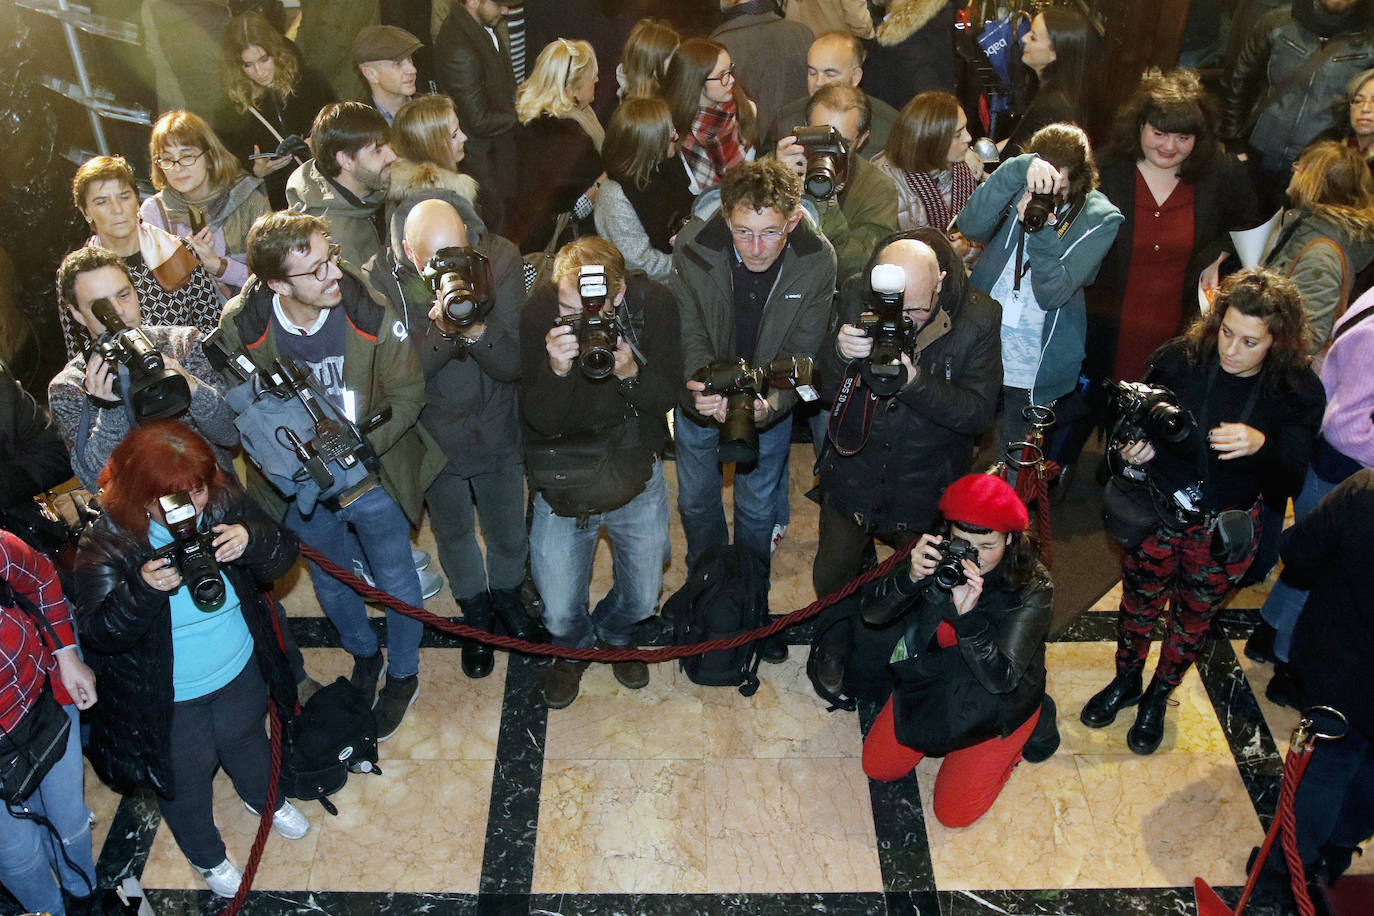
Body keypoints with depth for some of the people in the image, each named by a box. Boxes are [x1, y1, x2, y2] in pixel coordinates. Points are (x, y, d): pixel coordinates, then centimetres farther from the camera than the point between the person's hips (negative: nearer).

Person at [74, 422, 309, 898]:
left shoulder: (224, 502, -18)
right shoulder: (105, 545, -26)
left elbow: (283, 554, -14)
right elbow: (96, 632, -27)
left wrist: (252, 539, -37)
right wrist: (143, 589, -46)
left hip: (242, 672, 3)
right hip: (168, 699, -3)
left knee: (246, 741, 31)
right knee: (186, 775, 21)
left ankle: (266, 799, 65)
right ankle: (206, 856, 52)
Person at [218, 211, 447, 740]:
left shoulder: (372, 316, -26)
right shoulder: (241, 326, -20)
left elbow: (406, 396, -14)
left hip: (371, 474, -2)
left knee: (396, 583, 15)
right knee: (330, 581, 24)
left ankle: (403, 674, 44)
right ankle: (363, 654, 55)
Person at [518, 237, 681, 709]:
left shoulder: (654, 304, -17)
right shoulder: (538, 313, -20)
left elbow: (665, 398, -11)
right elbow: (539, 420, -18)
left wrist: (632, 373, -32)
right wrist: (556, 369, -38)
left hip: (635, 472, 1)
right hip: (562, 477, -1)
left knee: (642, 598, 15)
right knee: (560, 613, 4)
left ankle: (614, 632, 52)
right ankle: (574, 647, 42)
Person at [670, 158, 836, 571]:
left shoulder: (818, 261, -26)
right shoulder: (692, 246, -26)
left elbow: (801, 354, -19)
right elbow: (689, 333, -17)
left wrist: (769, 404, -40)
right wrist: (701, 384, -39)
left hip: (770, 403, -1)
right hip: (703, 398, 1)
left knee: (757, 507, 18)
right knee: (696, 499, 21)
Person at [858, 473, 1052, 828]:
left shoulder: (1033, 589, -27)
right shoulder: (939, 555, -18)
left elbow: (1001, 678, -31)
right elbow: (871, 609, -17)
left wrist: (968, 615, -46)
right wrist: (911, 577, -37)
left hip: (997, 707, -4)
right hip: (929, 682, 4)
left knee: (953, 811, -2)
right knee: (877, 767, 7)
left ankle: (1010, 748, 22)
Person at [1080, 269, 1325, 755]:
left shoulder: (1298, 392, -15)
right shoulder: (1178, 359, -16)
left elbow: (1289, 479, -17)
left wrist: (1261, 445, -38)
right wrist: (1130, 449, -24)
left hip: (1224, 531, 0)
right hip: (1158, 512, 0)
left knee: (1195, 614, 20)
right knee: (1139, 600, 17)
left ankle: (1159, 696, 46)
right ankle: (1126, 681, 47)